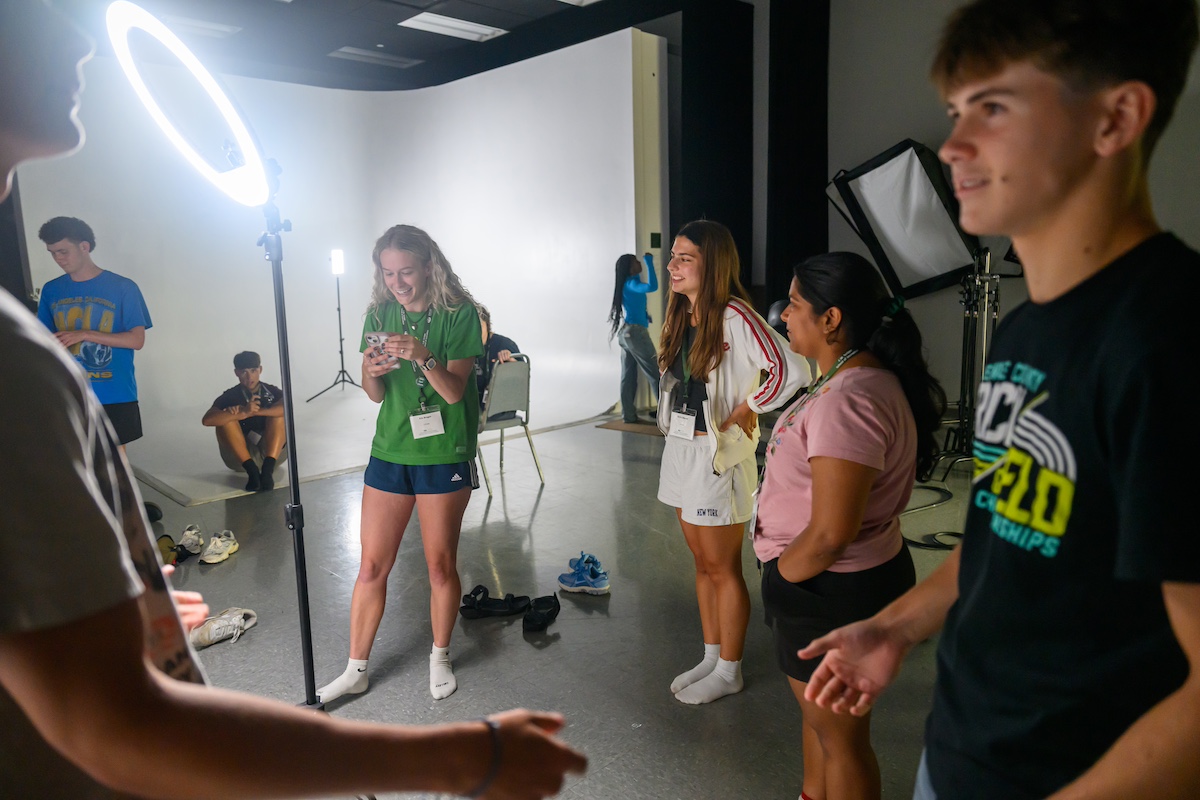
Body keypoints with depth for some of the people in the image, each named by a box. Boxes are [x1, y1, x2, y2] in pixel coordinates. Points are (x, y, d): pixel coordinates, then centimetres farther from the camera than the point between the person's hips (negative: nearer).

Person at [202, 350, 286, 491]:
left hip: (270, 452, 0)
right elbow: (207, 420, -24)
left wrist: (255, 411, -32)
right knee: (226, 418, -24)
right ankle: (251, 470, -29)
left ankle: (268, 468, -32)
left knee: (278, 413, -22)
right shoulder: (230, 396, -6)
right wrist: (243, 413, -35)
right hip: (239, 456, 0)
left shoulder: (272, 392, -3)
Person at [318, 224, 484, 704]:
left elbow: (454, 391, -14)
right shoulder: (380, 314, 4)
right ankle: (356, 670, 23)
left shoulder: (459, 313, -9)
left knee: (441, 565, 8)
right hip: (390, 452, 4)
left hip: (444, 455, -3)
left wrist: (423, 357, -31)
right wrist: (370, 370, -18)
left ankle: (440, 658, 30)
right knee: (372, 565, 7)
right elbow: (376, 395, 4)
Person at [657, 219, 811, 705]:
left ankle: (728, 671, 22)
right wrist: (675, 435, 10)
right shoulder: (681, 315, 8)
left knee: (722, 569, 5)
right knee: (702, 562, 17)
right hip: (680, 449, 8)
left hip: (717, 456, -8)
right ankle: (711, 657, 32)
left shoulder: (734, 317, -18)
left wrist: (747, 410, -16)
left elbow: (791, 371, -27)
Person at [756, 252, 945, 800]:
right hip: (861, 574, 10)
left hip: (830, 590, -10)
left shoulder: (846, 402, -28)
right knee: (818, 711, 28)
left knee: (839, 734, 12)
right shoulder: (870, 378, 5)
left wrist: (781, 577, -13)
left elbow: (829, 533, -30)